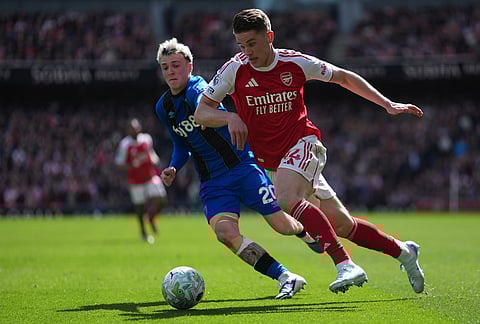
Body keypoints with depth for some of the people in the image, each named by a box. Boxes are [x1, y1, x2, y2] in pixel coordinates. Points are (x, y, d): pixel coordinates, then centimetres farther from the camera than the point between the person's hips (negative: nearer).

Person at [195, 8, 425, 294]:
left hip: (303, 143, -3)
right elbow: (201, 112, -1)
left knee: (286, 197, -34)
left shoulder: (295, 63, -6)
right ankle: (403, 252, 22)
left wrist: (387, 104, 6)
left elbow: (343, 77, 8)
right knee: (342, 225, 2)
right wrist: (230, 117, -22)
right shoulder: (235, 70, -5)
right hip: (271, 160, 3)